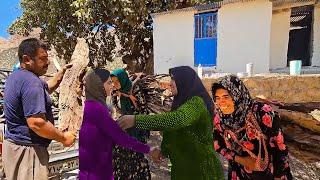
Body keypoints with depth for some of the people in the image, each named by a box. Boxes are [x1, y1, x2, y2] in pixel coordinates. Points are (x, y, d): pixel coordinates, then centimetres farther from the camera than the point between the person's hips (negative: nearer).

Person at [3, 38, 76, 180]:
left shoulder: (15, 76, 10)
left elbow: (48, 87, 24)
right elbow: (36, 123, -30)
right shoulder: (31, 82, -23)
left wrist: (63, 71, 13)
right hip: (28, 149, -10)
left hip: (12, 143, 10)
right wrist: (63, 138, -17)